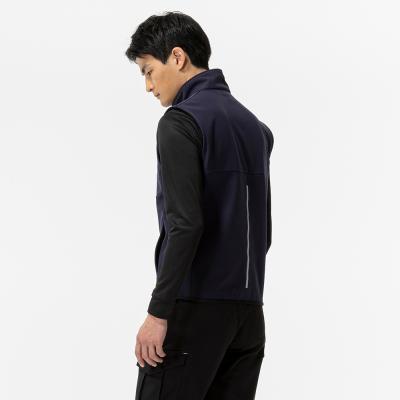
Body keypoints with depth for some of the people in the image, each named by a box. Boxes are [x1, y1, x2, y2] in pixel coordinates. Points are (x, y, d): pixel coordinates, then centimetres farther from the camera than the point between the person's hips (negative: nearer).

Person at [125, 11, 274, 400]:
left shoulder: (181, 121, -9)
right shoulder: (254, 125, 16)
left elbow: (184, 224, -20)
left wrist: (157, 312, -18)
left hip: (194, 308, -8)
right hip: (248, 308, 8)